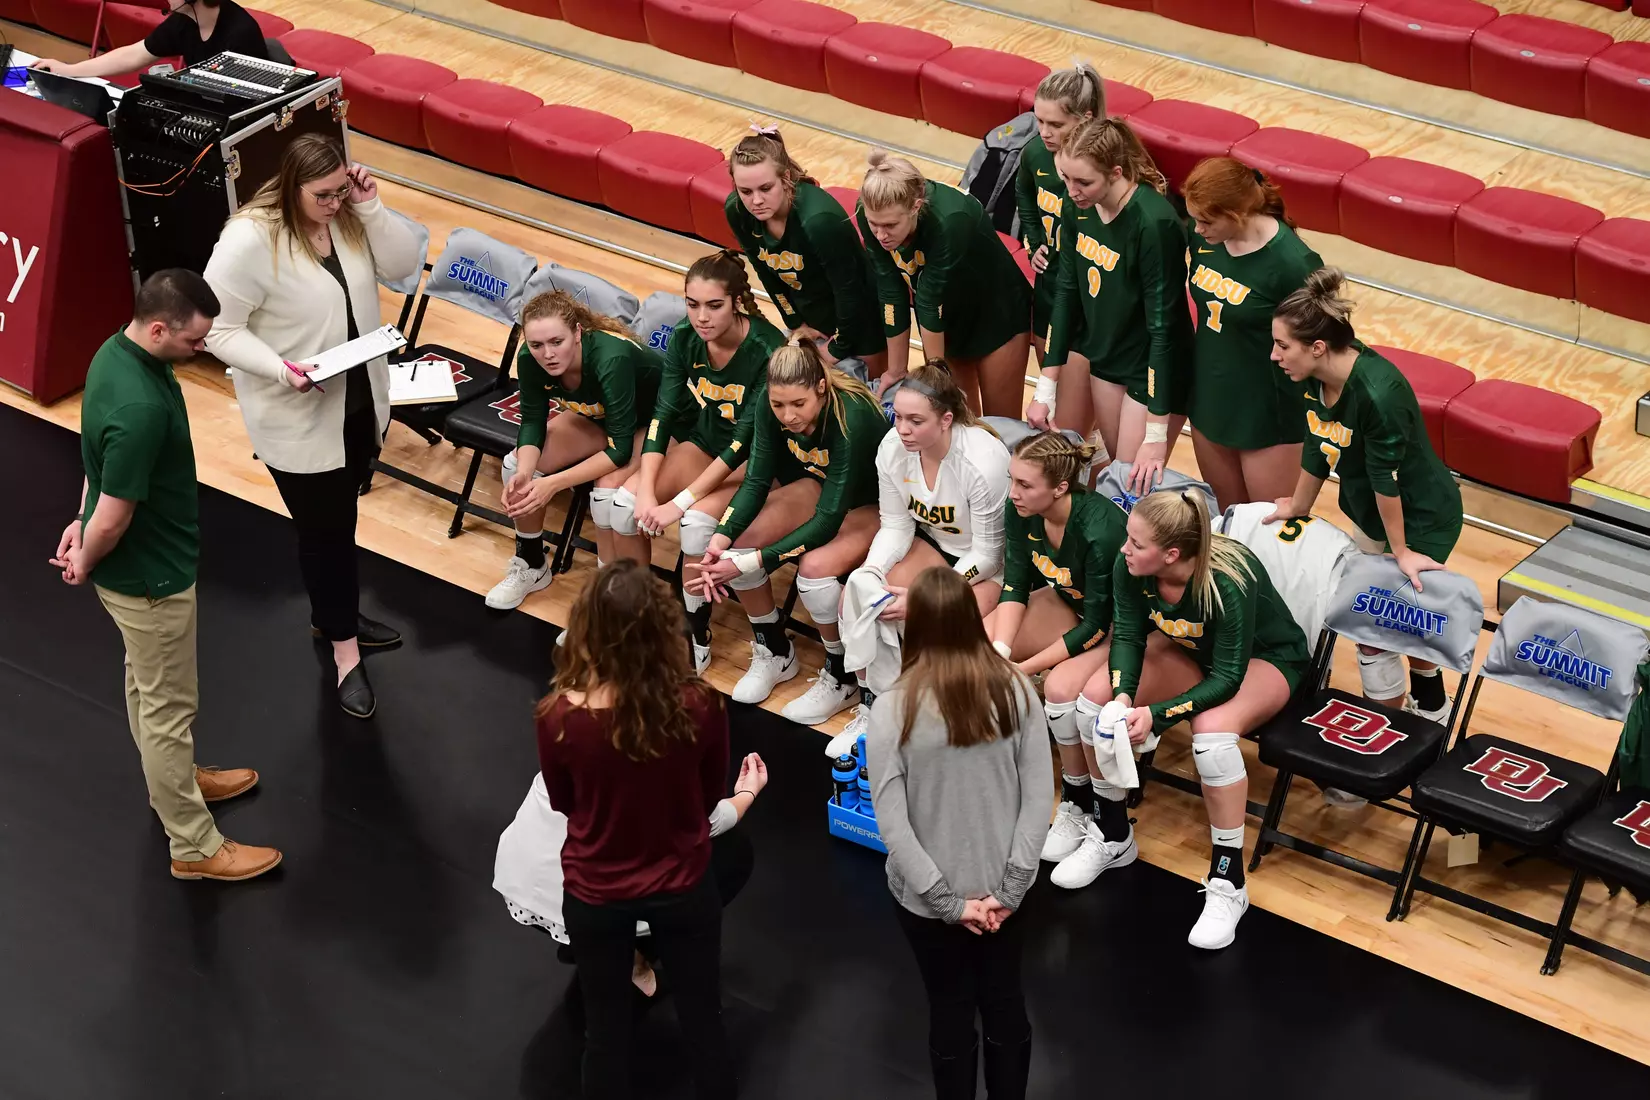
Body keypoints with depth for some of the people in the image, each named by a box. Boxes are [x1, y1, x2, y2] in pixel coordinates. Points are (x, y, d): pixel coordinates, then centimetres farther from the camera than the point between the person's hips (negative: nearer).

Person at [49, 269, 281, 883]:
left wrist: (82, 522, 11)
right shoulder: (140, 409, -38)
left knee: (147, 683, 29)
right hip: (148, 576, -9)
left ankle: (174, 781, 51)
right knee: (170, 706, 7)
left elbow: (99, 460, 8)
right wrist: (86, 565, -11)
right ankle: (193, 845, 23)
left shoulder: (117, 350, -7)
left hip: (139, 563, 9)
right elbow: (114, 518, -29)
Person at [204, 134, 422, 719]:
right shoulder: (250, 240, -26)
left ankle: (332, 610, 46)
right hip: (296, 418, -6)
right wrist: (280, 369, -34)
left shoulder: (348, 214, -7)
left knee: (339, 517, 24)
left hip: (359, 403, 6)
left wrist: (372, 210, -20)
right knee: (325, 528, 6)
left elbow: (403, 264, -6)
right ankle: (345, 650, 20)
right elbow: (220, 330, -21)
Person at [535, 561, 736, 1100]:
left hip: (595, 893, 0)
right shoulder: (700, 706, -24)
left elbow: (563, 804, -5)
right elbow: (709, 798, -5)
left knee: (606, 1029, 22)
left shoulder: (559, 717, -26)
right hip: (683, 888, 0)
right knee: (702, 1020, 23)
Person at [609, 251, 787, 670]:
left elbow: (746, 441, -27)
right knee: (626, 501, -16)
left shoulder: (767, 350, -28)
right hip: (704, 442, 6)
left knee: (698, 521, -31)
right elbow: (664, 414, -10)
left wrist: (680, 502, -29)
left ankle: (696, 639, -12)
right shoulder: (685, 339, -11)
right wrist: (646, 490, -23)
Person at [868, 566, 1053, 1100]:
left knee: (952, 1014, 17)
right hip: (1000, 889, 2)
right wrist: (1011, 888, -7)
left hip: (928, 897, -2)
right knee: (1005, 1005, 22)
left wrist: (948, 901, -12)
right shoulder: (1017, 690, -13)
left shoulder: (893, 709, -20)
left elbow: (892, 823, -19)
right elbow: (1039, 798, -12)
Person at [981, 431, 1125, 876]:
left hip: (1118, 622, -7)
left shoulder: (1099, 527, -35)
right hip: (1065, 602, 7)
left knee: (1062, 685, -31)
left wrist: (1023, 668, -27)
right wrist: (1000, 652, -24)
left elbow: (1097, 624, -28)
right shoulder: (1020, 511, -17)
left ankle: (1079, 805, -10)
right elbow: (1015, 587, -8)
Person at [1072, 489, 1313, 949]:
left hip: (1263, 659, -6)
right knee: (1097, 694, -14)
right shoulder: (1129, 567, -23)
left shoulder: (1229, 583, -38)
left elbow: (1227, 677, -32)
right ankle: (1112, 832, 6)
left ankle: (1228, 883, -21)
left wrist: (1154, 714, -41)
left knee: (1212, 731, -36)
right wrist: (1124, 696, -31)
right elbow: (1128, 636, -11)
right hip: (1191, 650, 6)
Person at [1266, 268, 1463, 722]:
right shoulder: (1316, 379, -12)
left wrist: (1401, 551, -19)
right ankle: (1429, 707, 41)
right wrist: (1299, 506, 18)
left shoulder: (1377, 392, -36)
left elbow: (1385, 477, -27)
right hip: (1369, 513, 8)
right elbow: (1317, 447, 5)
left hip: (1422, 519, -8)